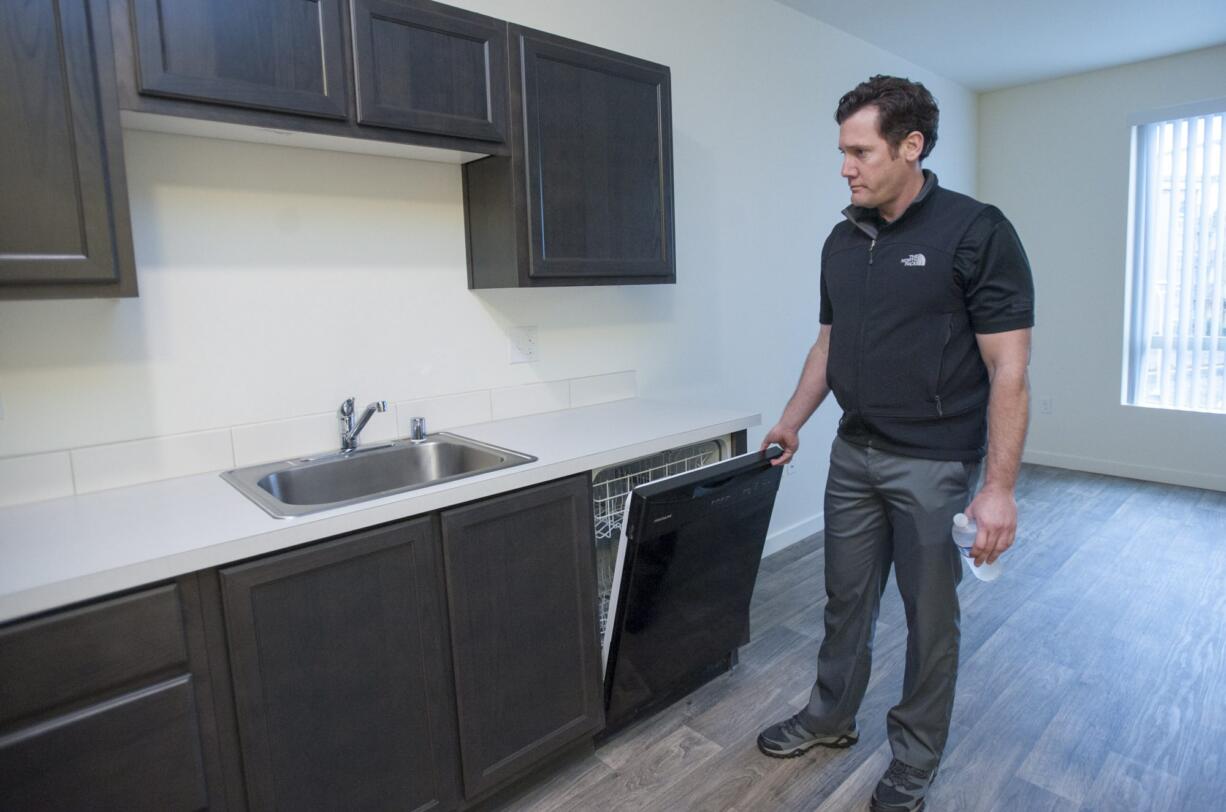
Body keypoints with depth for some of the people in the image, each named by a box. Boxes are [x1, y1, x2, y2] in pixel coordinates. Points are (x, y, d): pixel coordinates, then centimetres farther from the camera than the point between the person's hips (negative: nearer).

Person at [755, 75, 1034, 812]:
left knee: (930, 616, 10)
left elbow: (1008, 369, -15)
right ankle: (832, 717, 37)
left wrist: (1000, 487, -18)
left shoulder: (976, 232, -12)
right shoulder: (842, 240, 6)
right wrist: (793, 420, 13)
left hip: (934, 464, -5)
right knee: (847, 599, 17)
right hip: (854, 454, 6)